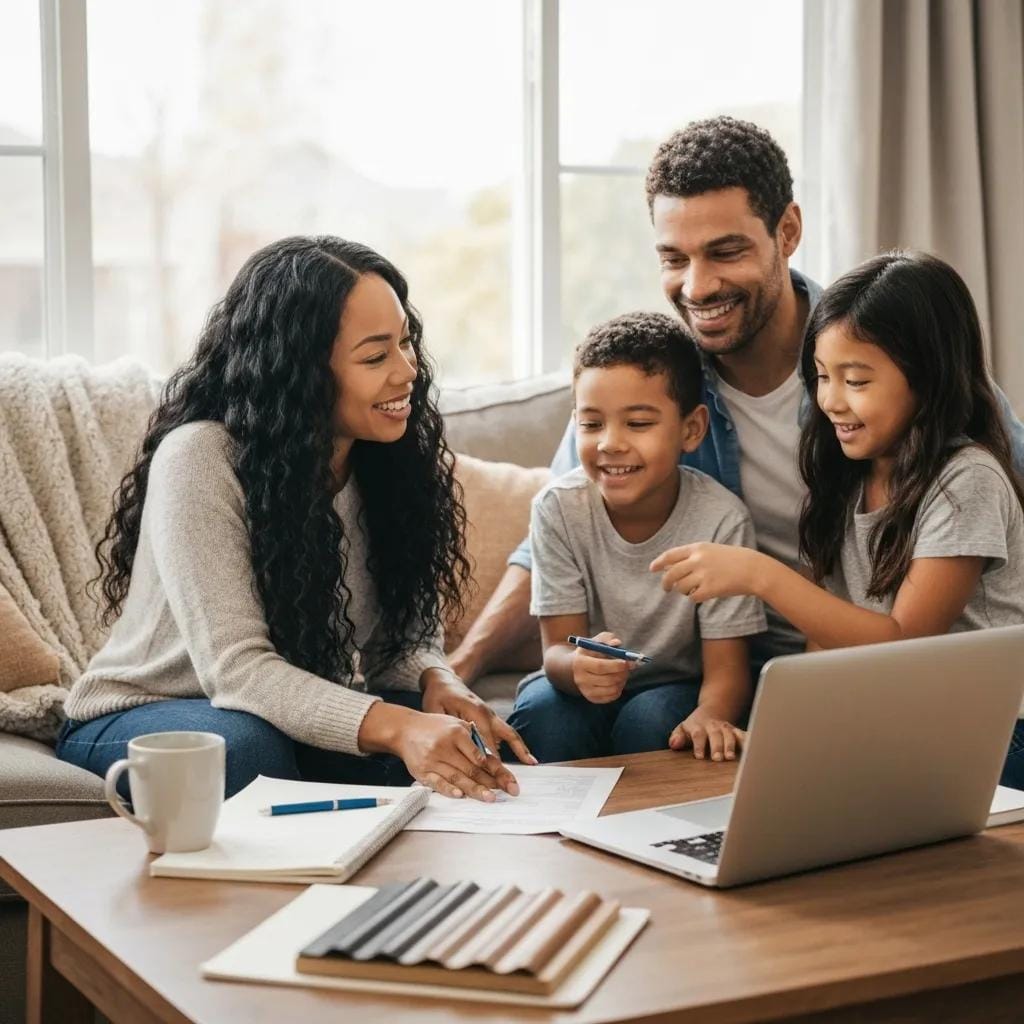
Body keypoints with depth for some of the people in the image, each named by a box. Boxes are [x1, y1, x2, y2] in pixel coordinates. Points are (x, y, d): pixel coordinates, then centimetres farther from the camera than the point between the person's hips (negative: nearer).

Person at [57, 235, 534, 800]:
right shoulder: (199, 459, -25)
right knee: (246, 744, -37)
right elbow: (235, 667, -32)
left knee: (461, 734, -22)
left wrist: (435, 682, -26)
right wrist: (395, 726, -46)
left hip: (299, 718, 5)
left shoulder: (384, 459, -6)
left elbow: (401, 632, -2)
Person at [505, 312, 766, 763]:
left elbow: (726, 670, -19)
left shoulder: (721, 519, -19)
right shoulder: (558, 507, -15)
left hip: (676, 688, -1)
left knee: (650, 721, -32)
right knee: (541, 712, -29)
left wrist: (708, 716, -43)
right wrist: (578, 667, -41)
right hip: (583, 690, 1)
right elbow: (557, 648, -15)